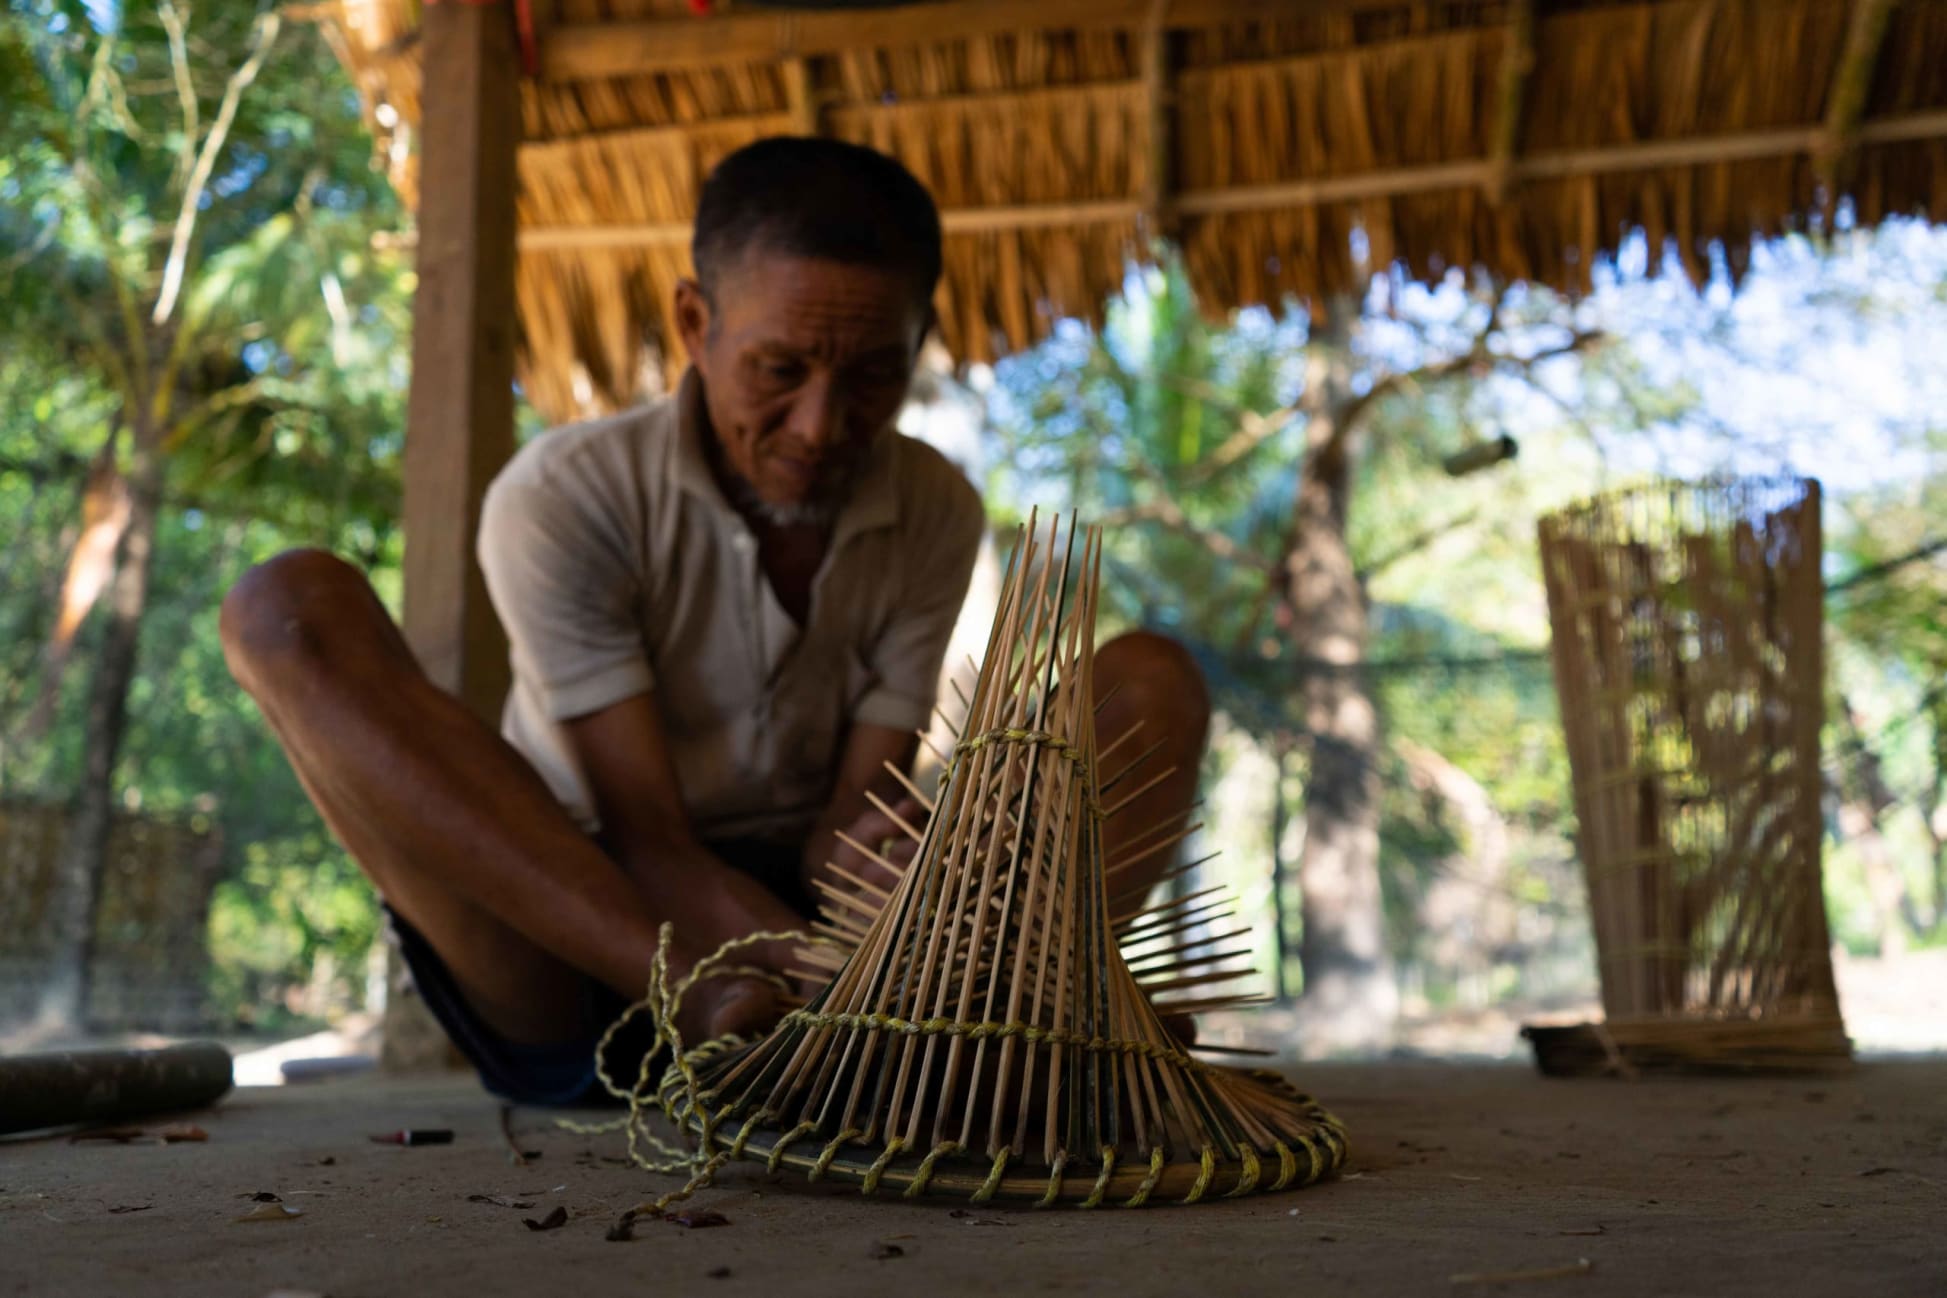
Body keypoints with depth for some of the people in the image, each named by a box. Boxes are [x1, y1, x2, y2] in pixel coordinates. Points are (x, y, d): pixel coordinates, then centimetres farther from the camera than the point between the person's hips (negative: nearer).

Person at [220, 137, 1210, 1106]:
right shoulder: (561, 500, -12)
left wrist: (856, 859, -31)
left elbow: (850, 822, -5)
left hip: (798, 920, 3)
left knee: (1154, 685, -9)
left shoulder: (934, 515, 1)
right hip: (566, 978, -2)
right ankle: (703, 1008, -36)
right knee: (291, 608, -25)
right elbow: (648, 844, -18)